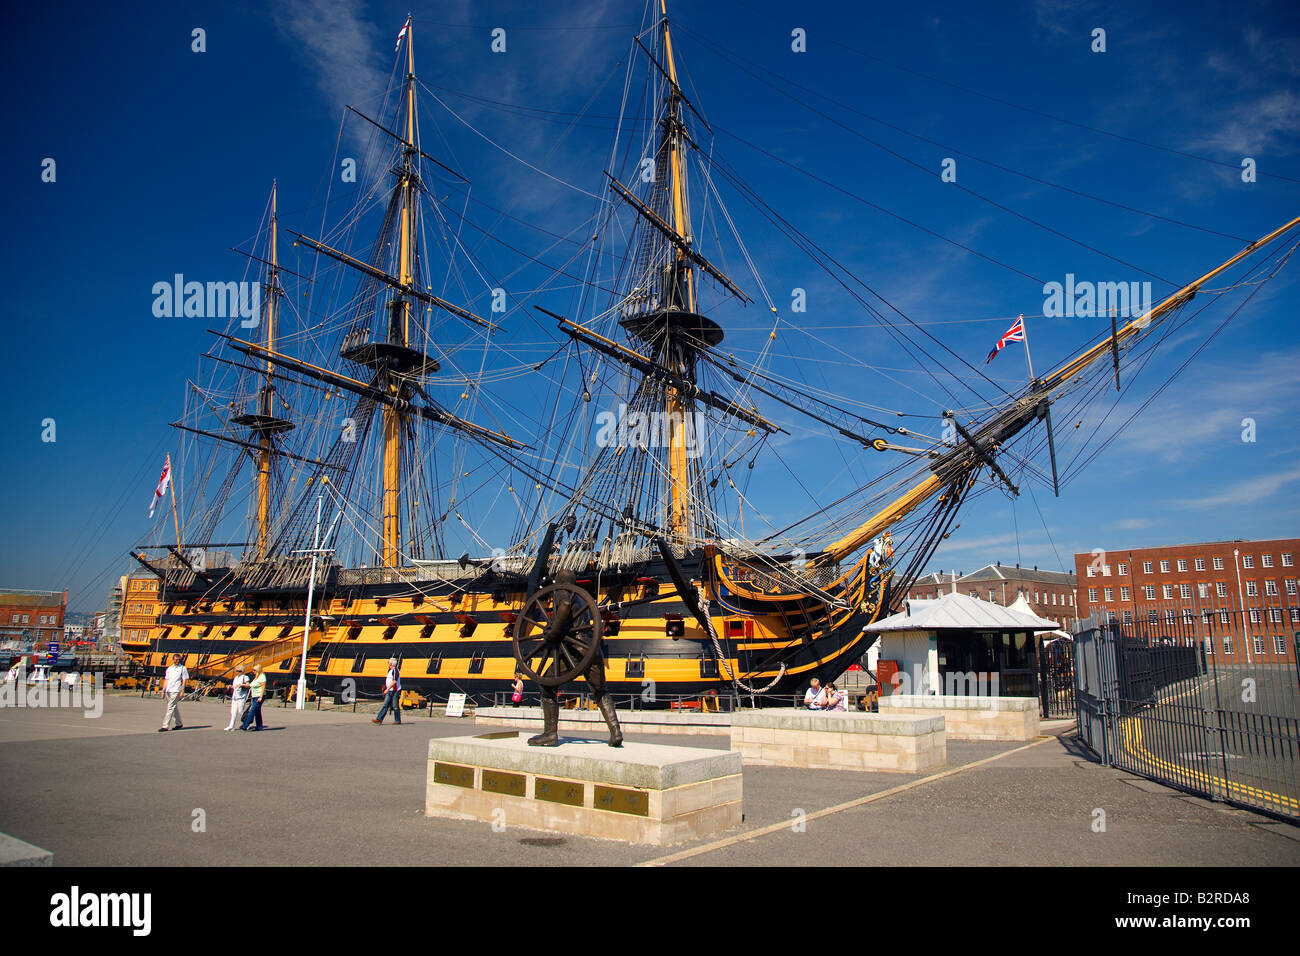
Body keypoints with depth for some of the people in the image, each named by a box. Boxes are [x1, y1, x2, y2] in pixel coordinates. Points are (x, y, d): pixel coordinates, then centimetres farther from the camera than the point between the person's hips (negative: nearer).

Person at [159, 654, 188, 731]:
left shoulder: (182, 668, 2)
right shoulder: (169, 669, 17)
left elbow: (184, 680, -2)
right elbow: (166, 680, 18)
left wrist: (182, 691, -10)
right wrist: (163, 690, 9)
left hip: (176, 691, -6)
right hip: (168, 691, 6)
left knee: (170, 708, -12)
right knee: (174, 708, 12)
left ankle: (165, 726, -13)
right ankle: (179, 724, 21)